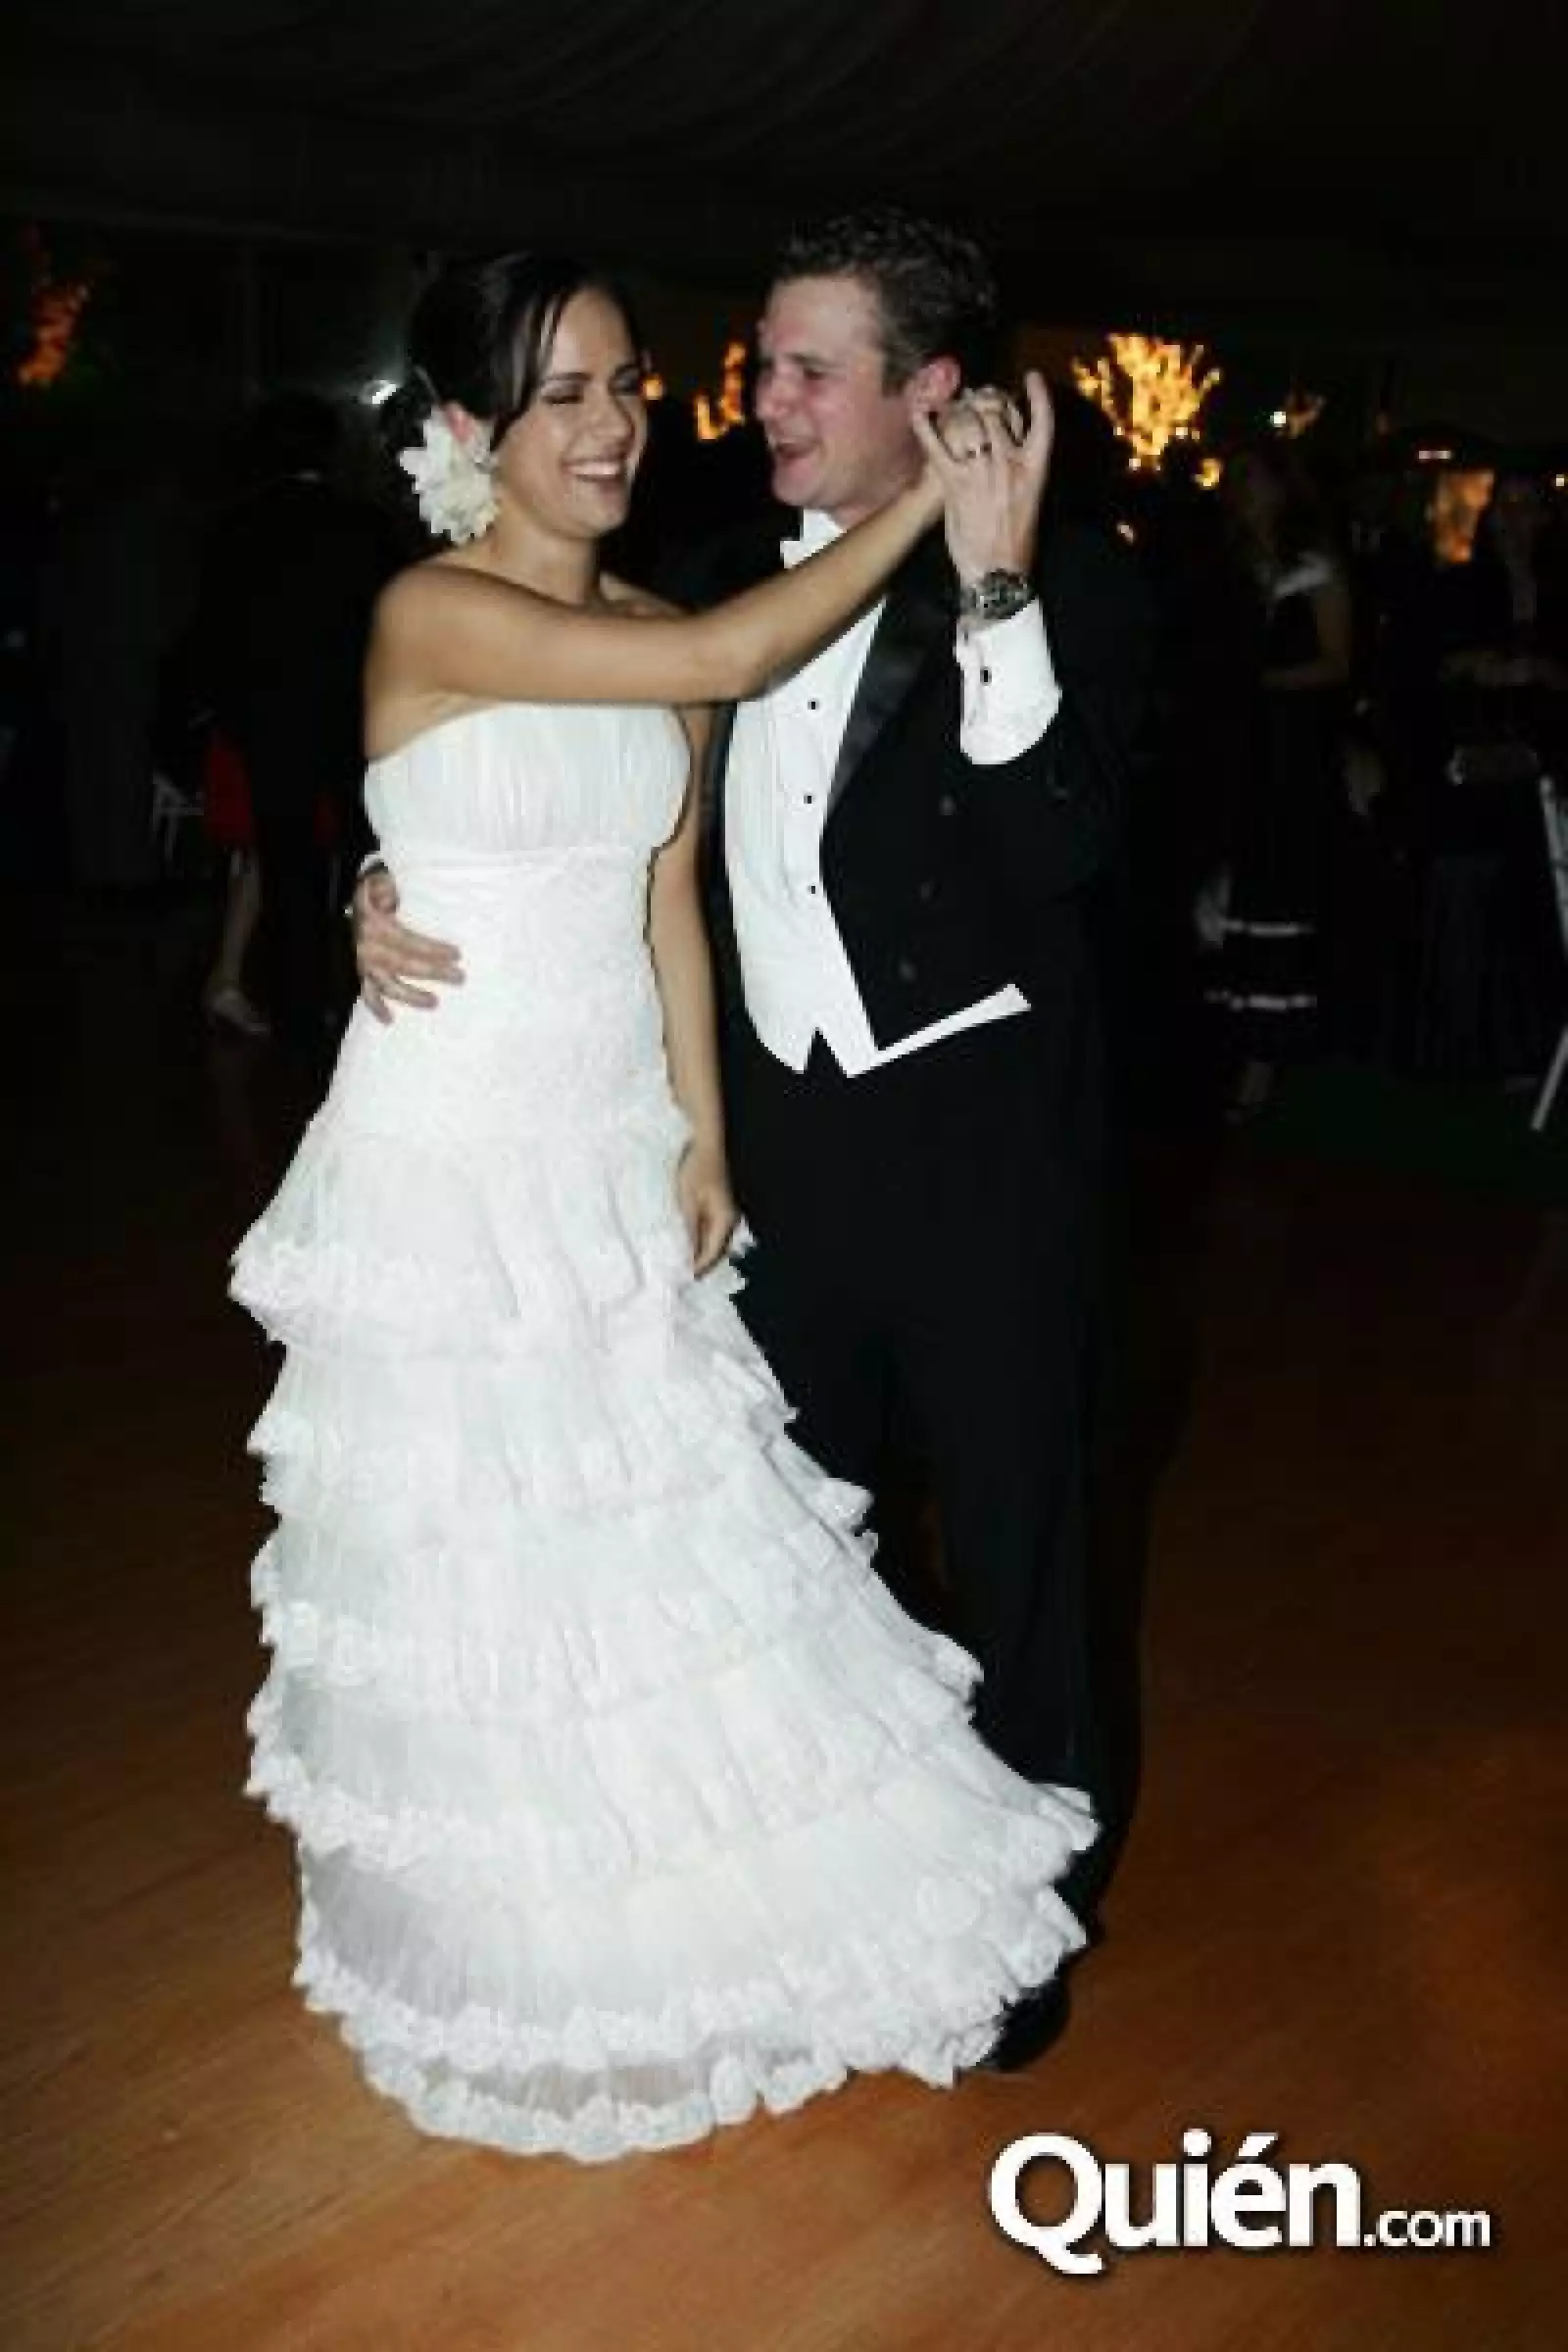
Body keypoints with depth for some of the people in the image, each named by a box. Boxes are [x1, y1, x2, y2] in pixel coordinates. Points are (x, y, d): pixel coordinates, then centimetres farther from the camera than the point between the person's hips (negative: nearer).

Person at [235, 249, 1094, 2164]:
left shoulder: (651, 634, 6)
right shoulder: (432, 613, -14)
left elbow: (670, 904, 7)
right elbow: (729, 662, -25)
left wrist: (702, 1138, 4)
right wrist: (928, 505, -18)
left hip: (613, 1152, 6)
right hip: (455, 1158, -6)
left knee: (645, 1532, 14)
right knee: (486, 1553, 8)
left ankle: (664, 1919, 36)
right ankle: (520, 1956, 30)